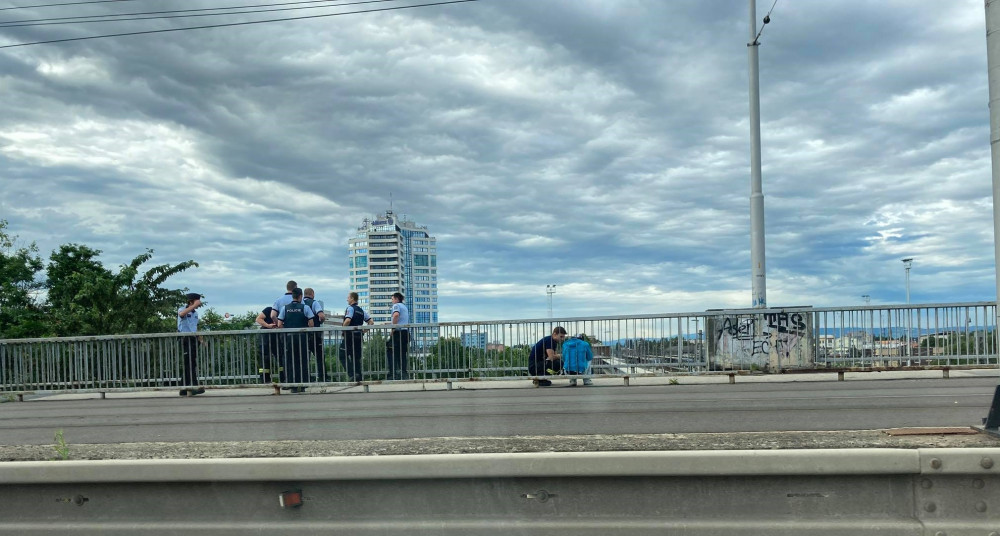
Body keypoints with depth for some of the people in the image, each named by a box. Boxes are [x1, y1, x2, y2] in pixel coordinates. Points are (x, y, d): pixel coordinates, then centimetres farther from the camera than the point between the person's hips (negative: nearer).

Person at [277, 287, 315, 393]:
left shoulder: (284, 308, 4)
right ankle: (302, 385, 5)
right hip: (302, 337, -2)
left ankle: (293, 386, 6)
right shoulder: (305, 307, -2)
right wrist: (308, 332, 12)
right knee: (302, 361, 6)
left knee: (290, 362, 7)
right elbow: (311, 324, -6)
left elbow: (279, 325, 0)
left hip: (288, 337, 2)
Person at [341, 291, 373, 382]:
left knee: (343, 356, -3)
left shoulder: (350, 308, -7)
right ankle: (359, 377, 7)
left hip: (350, 335, -7)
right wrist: (364, 331, 13)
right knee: (356, 357, 12)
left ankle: (352, 374, -17)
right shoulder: (361, 310, 16)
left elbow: (348, 320, -23)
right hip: (359, 336, 7)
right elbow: (371, 321, 12)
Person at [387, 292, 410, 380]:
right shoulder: (405, 307, 25)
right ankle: (403, 374, 2)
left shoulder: (396, 305, -1)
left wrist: (393, 328, -17)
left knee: (392, 353, -6)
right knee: (402, 354, 8)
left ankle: (393, 374, -13)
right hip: (406, 331, 8)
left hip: (398, 332, -8)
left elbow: (396, 314, -22)